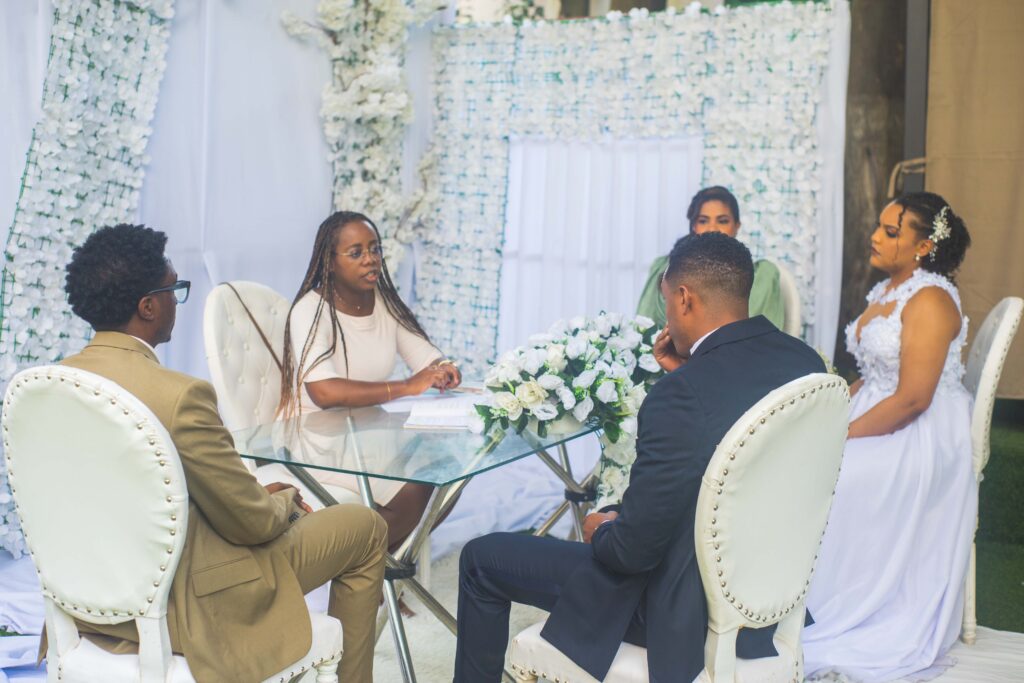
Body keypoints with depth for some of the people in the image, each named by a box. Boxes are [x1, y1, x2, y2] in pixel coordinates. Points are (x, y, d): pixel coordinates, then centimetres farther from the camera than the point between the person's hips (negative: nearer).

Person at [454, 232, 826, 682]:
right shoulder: (806, 363, -5)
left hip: (687, 611, -8)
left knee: (481, 558, 5)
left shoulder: (682, 394, -29)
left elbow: (634, 548, -24)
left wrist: (602, 530, -2)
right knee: (615, 515, 35)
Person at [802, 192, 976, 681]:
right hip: (873, 417, 8)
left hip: (920, 435, -8)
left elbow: (912, 399, -21)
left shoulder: (930, 300, -15)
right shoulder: (884, 291, 13)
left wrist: (843, 435, -20)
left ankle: (825, 611, -8)